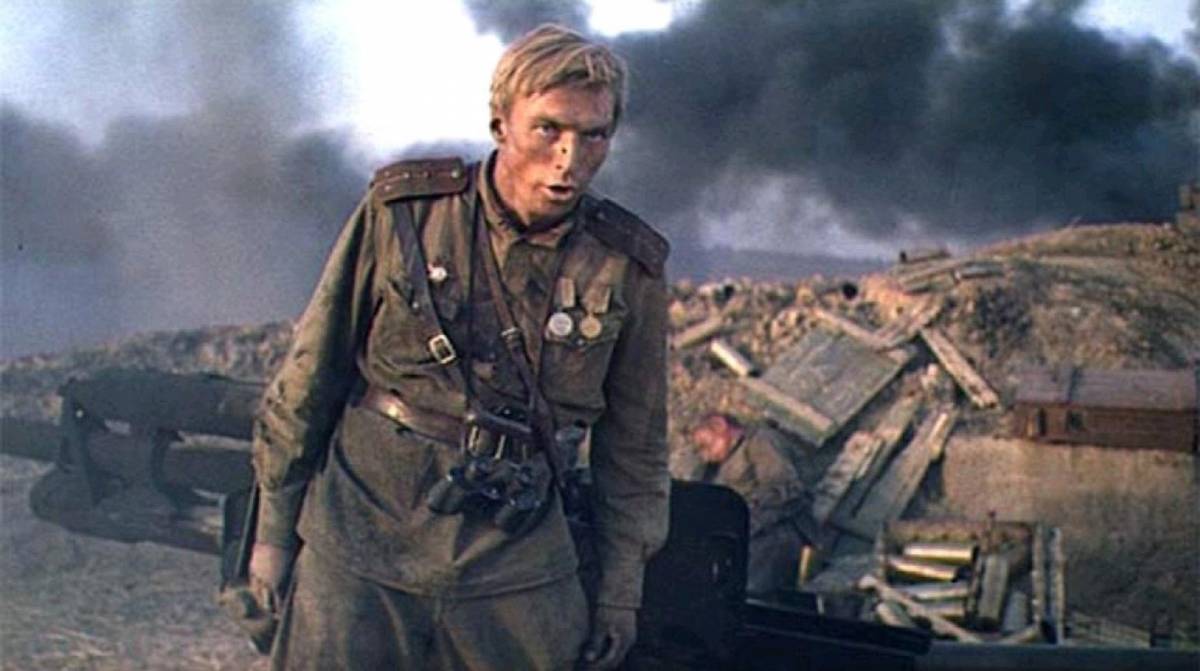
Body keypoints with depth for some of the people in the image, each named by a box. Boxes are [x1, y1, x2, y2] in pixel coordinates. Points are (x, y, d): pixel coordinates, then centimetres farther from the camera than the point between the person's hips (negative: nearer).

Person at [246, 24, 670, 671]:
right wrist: (273, 534, 6)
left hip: (516, 572, 1)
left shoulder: (627, 267, -3)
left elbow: (633, 446, 9)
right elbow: (306, 384, 2)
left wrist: (619, 588, 11)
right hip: (358, 546, -1)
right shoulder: (401, 212, -7)